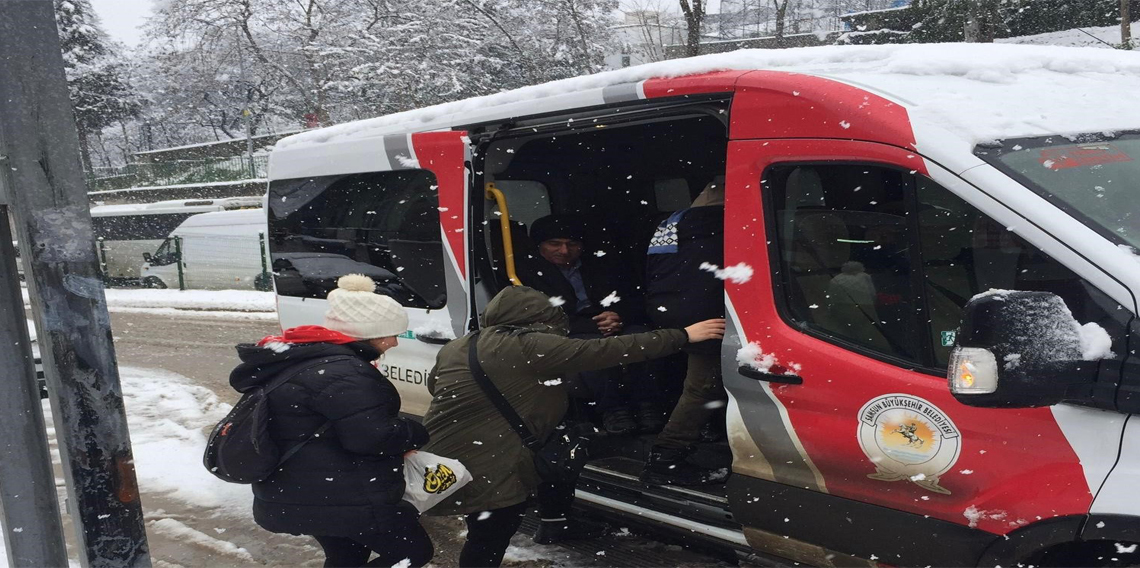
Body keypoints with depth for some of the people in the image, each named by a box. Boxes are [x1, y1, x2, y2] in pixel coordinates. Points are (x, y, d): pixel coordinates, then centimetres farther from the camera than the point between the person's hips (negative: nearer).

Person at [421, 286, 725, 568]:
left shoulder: (455, 347, 8)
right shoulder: (529, 347, -16)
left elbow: (433, 385, 26)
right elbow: (609, 350, -15)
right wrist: (683, 336, -10)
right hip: (480, 471, -9)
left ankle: (554, 523, 35)